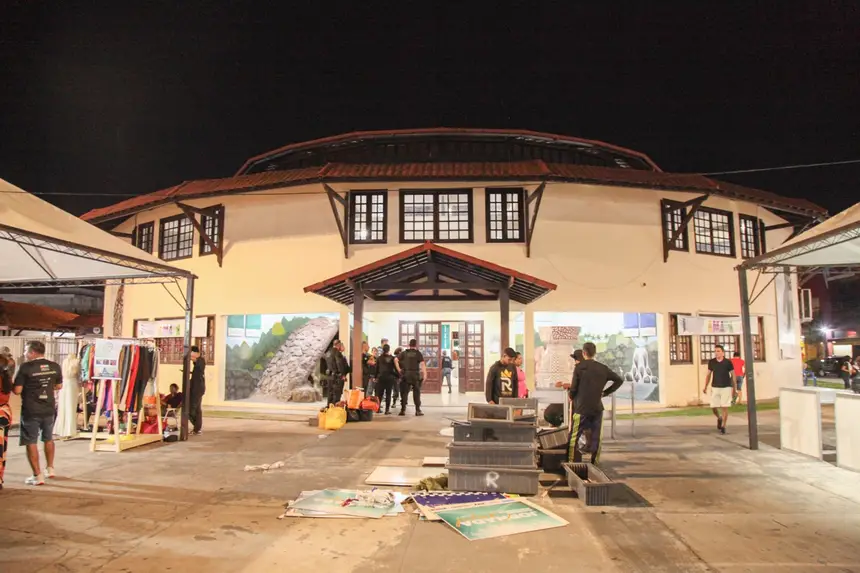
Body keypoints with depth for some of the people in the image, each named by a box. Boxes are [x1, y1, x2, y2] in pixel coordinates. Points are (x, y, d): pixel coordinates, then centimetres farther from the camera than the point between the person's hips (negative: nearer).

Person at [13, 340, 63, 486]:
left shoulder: (26, 367, -14)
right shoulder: (55, 366, 0)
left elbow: (17, 390, -14)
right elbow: (59, 386, 12)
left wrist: (17, 385, 5)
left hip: (31, 411, -5)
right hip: (49, 409, 5)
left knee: (31, 442, 4)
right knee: (48, 439, 22)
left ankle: (38, 476, 4)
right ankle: (50, 469, 33)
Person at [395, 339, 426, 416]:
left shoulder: (404, 353, 8)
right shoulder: (418, 353, 1)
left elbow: (396, 360, -2)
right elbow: (423, 364, -9)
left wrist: (399, 369, 2)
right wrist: (425, 374, -9)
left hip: (405, 375, 2)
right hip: (415, 375, -2)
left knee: (404, 392, 7)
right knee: (416, 393, 5)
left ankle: (403, 410, 7)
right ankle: (418, 410, 5)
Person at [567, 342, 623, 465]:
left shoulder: (580, 367, -9)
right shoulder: (603, 368, 5)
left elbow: (574, 387, -9)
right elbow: (619, 380, 11)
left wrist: (571, 397, 11)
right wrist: (605, 392, 13)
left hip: (581, 408, -4)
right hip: (597, 408, 4)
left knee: (574, 438, 3)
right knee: (596, 438, 13)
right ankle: (595, 464, 16)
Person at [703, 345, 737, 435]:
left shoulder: (728, 362, -7)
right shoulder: (711, 362, -1)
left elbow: (733, 376, -1)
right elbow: (708, 375, 7)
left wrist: (735, 389, -1)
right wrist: (705, 387, 1)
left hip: (726, 387, -2)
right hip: (715, 388, 2)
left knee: (724, 407, -3)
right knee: (714, 407, 1)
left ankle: (723, 426, 8)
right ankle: (719, 418, 32)